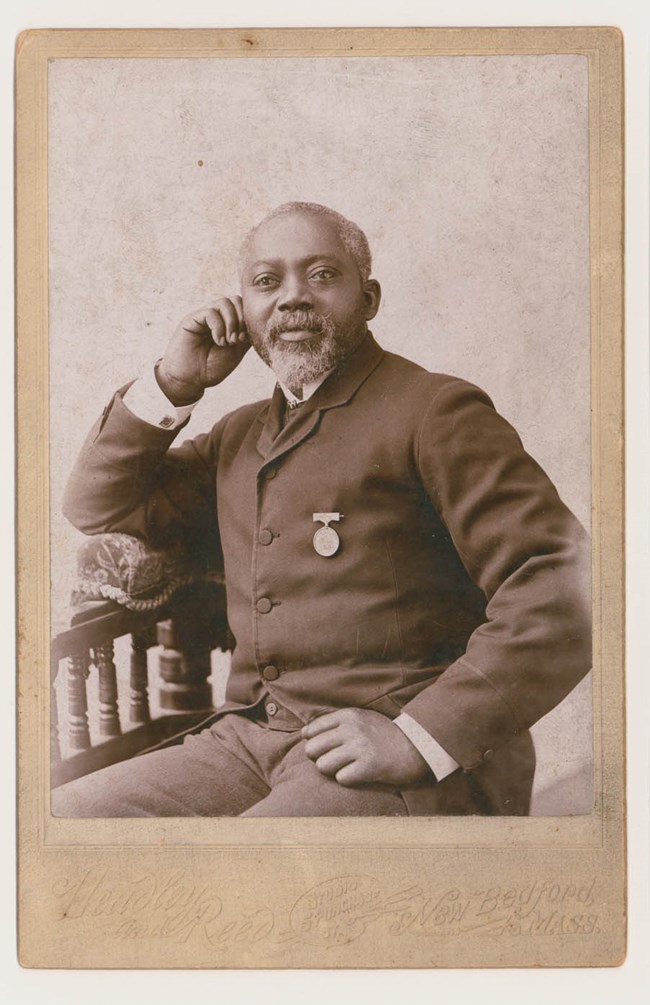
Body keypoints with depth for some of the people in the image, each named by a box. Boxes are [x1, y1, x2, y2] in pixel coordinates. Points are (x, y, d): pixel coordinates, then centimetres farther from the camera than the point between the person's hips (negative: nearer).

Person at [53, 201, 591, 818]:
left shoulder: (435, 411, -3)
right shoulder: (241, 436, 20)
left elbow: (562, 587, -13)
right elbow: (99, 507, 23)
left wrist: (419, 738, -19)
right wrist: (174, 384, 10)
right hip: (250, 739, 6)